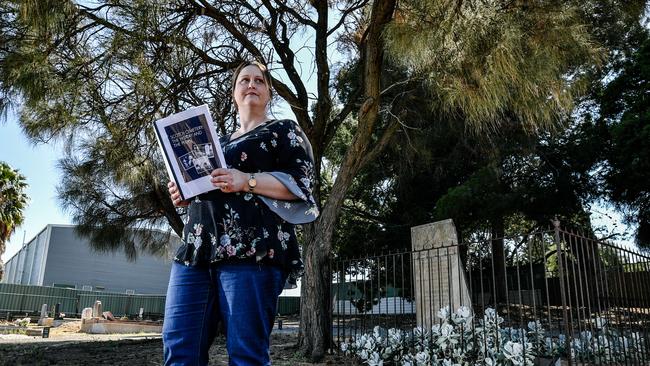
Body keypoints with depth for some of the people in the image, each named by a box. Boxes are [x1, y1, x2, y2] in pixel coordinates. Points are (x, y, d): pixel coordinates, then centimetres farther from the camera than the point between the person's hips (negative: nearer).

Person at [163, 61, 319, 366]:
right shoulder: (220, 143, 31)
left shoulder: (284, 131, 12)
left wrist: (247, 181, -16)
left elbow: (302, 182, -2)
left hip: (251, 250, -6)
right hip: (198, 250, 7)